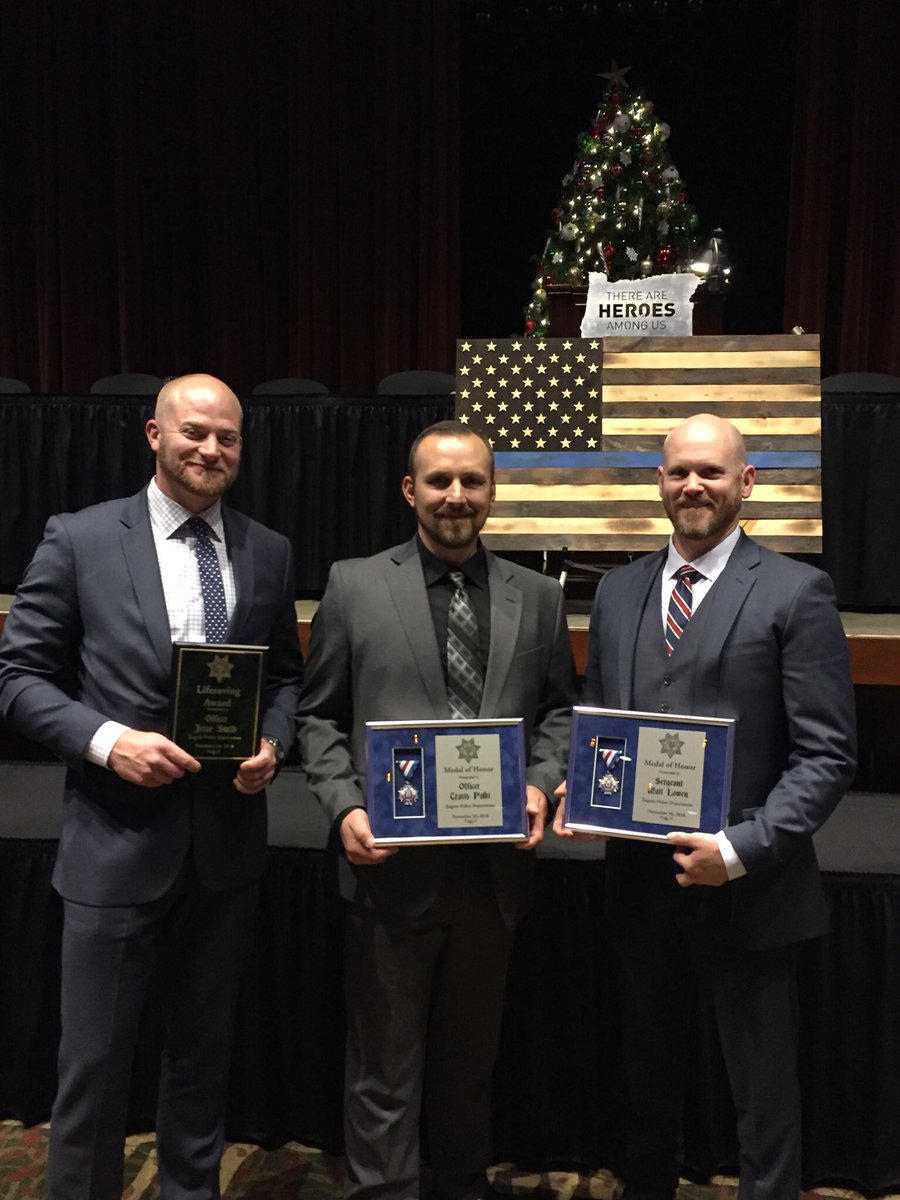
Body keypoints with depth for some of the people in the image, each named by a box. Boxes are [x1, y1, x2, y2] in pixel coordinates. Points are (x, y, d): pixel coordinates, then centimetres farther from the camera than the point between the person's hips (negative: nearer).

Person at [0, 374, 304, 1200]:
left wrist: (273, 742, -9)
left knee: (204, 1048, 21)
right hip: (116, 838, -3)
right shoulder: (79, 539, -5)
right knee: (94, 1059, 12)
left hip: (226, 839, 3)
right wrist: (106, 739, -19)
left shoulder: (269, 553, 4)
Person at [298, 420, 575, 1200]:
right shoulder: (354, 585, -1)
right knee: (385, 1071, 12)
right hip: (391, 864, -2)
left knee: (471, 1061, 22)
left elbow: (559, 711, 9)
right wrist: (345, 807, -12)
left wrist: (541, 783, -9)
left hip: (495, 865, 3)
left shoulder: (538, 597, 5)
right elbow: (320, 717, 0)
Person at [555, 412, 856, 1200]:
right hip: (640, 879, 5)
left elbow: (827, 754, -11)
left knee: (764, 1096, 14)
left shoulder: (796, 593, -8)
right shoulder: (618, 590, 6)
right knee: (649, 1079, 24)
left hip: (746, 889, -4)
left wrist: (741, 848, -21)